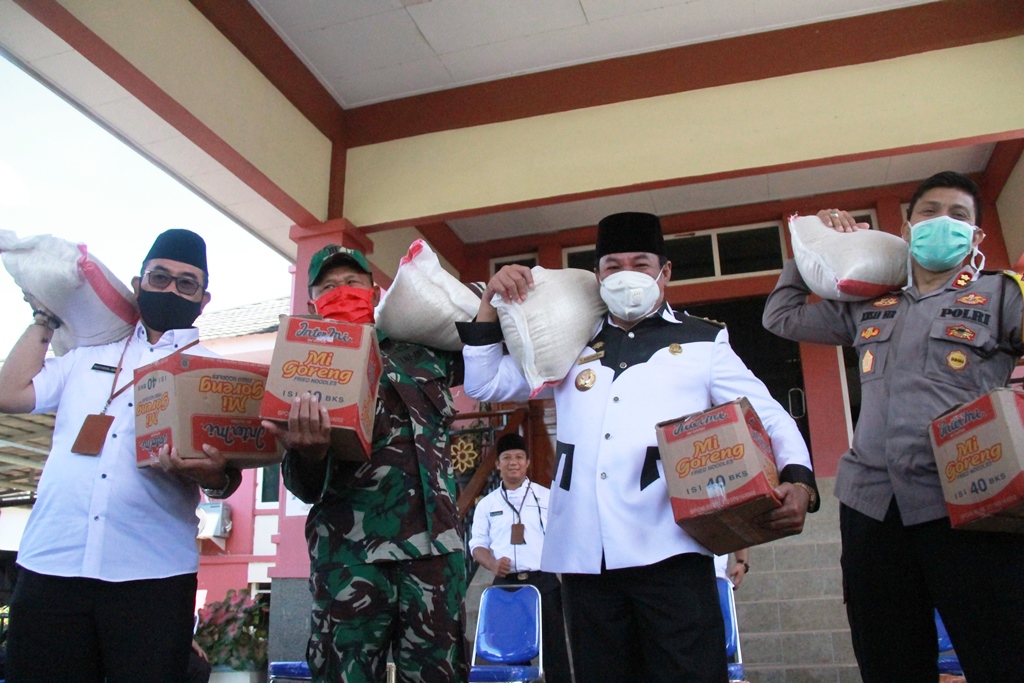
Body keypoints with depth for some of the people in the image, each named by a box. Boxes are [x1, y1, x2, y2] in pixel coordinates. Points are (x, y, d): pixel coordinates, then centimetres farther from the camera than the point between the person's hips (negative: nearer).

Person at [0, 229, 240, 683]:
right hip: (51, 563, 3)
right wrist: (46, 317, 17)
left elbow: (229, 471, 1)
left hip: (152, 574, -2)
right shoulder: (89, 354, 19)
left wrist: (212, 474, -23)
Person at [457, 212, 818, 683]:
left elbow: (768, 418, 9)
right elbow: (483, 383, 20)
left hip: (669, 551, -2)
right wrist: (491, 301, 9)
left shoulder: (703, 342, 13)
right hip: (584, 555, 3)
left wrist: (797, 480, -10)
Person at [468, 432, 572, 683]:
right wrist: (492, 564, -10)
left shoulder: (547, 497, 7)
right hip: (505, 584, 2)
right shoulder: (487, 503, 11)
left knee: (553, 647, 1)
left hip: (543, 582, -1)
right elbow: (478, 544, 11)